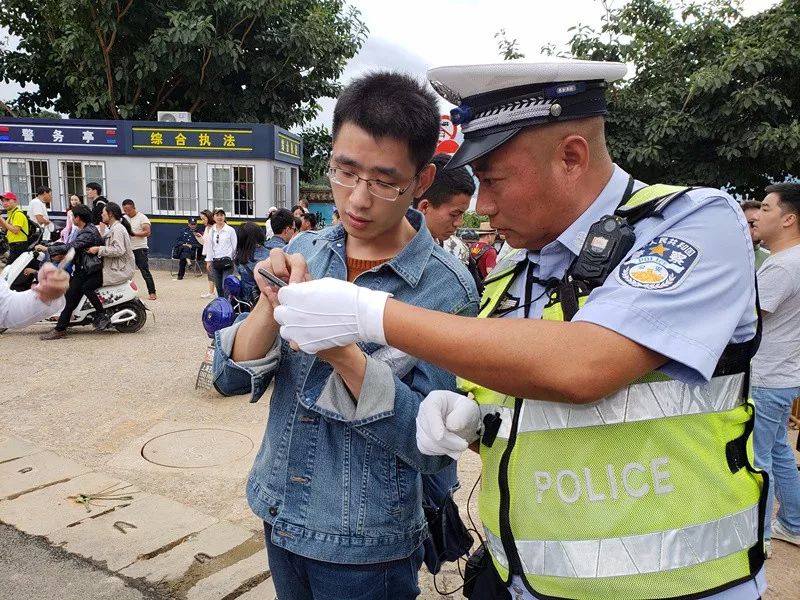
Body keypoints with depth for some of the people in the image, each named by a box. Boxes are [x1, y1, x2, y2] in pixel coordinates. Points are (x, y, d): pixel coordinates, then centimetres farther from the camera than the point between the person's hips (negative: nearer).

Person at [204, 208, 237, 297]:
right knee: (218, 286, 8)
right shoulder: (211, 231, 9)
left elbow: (235, 246, -1)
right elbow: (209, 246, 13)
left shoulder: (230, 230, -3)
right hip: (216, 262, 4)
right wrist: (208, 261, 11)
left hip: (227, 261, -4)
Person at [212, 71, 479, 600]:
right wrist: (272, 306, -25)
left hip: (364, 548, -4)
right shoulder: (304, 251, -6)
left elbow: (432, 449, -19)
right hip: (279, 518, 5)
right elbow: (231, 379, -6)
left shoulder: (445, 290, -19)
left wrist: (344, 353, -32)